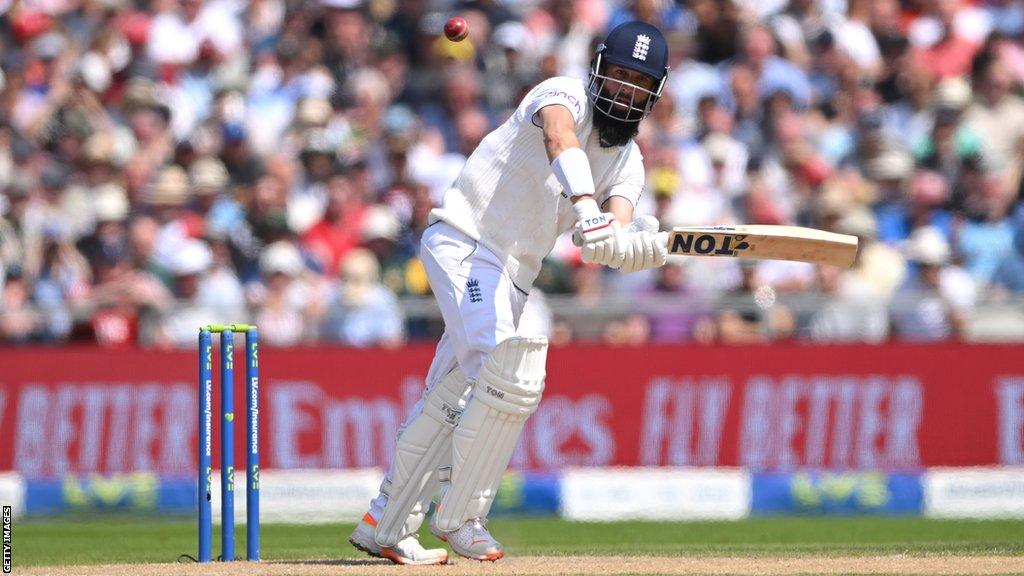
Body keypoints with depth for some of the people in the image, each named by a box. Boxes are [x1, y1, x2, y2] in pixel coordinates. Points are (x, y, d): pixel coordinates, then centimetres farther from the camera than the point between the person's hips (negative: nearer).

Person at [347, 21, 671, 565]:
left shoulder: (627, 162, 10)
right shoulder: (564, 95, -10)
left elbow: (617, 234, -9)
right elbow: (560, 137, -35)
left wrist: (638, 244, -35)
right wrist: (584, 207, -54)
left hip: (510, 277, 9)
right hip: (463, 243, -9)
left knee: (451, 399, 13)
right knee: (511, 378, -22)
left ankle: (385, 526, 24)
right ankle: (459, 517, -10)